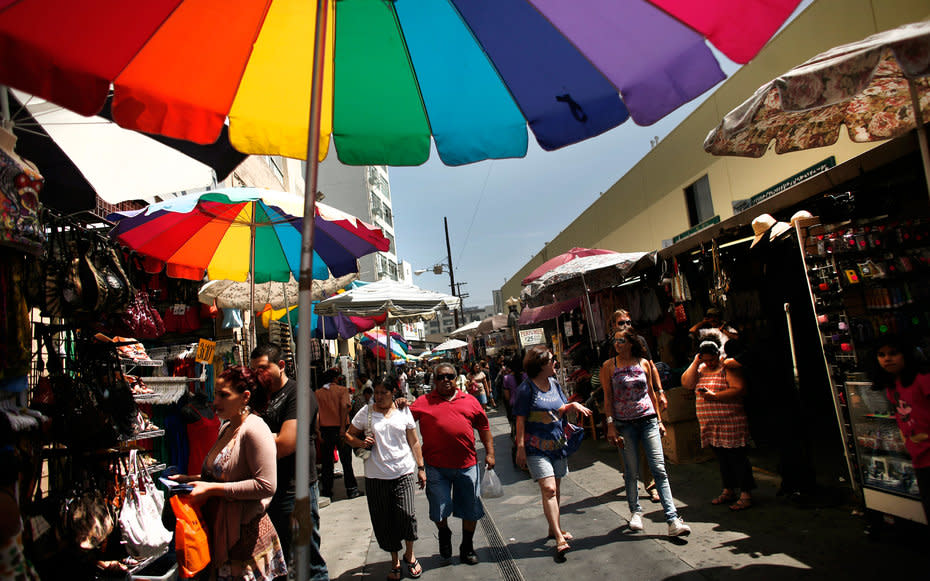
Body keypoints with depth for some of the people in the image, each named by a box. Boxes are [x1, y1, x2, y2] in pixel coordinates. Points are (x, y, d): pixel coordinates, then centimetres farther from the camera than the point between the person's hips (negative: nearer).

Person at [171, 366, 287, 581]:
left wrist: (213, 489, -21)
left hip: (246, 534, -8)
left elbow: (266, 486, -24)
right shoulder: (227, 428, 11)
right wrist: (191, 479, 7)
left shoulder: (254, 429, -17)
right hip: (221, 531, 8)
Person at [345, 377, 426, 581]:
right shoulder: (365, 413, 3)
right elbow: (348, 435, 11)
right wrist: (361, 443, -9)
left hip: (403, 472, -1)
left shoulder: (404, 411, 5)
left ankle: (409, 554, 16)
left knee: (406, 514, -11)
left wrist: (421, 467, 9)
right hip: (375, 475, 1)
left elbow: (414, 442, 11)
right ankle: (395, 560, 26)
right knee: (383, 520, 5)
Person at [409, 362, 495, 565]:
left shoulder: (469, 401, 9)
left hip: (467, 465, 2)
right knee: (439, 510, 5)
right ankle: (444, 534, 39)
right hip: (436, 466, -2)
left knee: (470, 510, 12)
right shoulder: (424, 402, 3)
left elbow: (483, 427, 12)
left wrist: (489, 453, 7)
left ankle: (467, 548, 33)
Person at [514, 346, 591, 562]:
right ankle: (559, 539, -12)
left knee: (555, 489, 15)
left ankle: (554, 528, 32)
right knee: (548, 489, -14)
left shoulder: (554, 384, 7)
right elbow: (520, 420, -12)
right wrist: (521, 447, -16)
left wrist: (573, 405, 0)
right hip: (537, 448, -7)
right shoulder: (527, 388, -13)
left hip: (557, 445, 7)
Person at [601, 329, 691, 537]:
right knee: (631, 471, 5)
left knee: (659, 468, -5)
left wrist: (659, 420, 11)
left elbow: (651, 392, 13)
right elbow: (608, 397, 0)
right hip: (624, 423, -1)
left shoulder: (643, 363, 6)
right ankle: (635, 512, 25)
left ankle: (673, 520, -5)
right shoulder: (609, 366, 1)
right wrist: (610, 425, -6)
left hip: (648, 419, 1)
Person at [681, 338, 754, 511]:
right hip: (710, 425, 7)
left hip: (731, 424, -7)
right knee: (722, 459, 15)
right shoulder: (701, 369, 12)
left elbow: (739, 389, -18)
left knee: (738, 458, -1)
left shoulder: (728, 368, -8)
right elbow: (686, 383, 2)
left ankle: (746, 495, 8)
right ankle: (728, 492, 26)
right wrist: (695, 363, -4)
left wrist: (714, 396, -24)